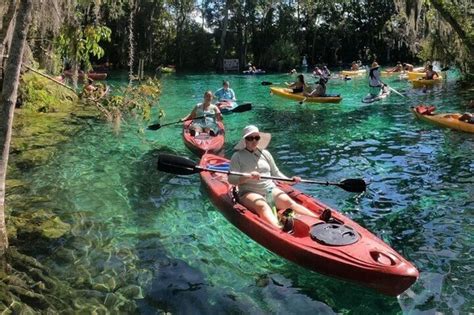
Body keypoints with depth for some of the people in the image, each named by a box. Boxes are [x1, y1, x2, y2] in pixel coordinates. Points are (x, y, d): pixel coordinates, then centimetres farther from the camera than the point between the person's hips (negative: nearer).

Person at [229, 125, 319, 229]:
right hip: (249, 193, -4)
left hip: (270, 190, 4)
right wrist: (248, 176, -24)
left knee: (289, 202, -22)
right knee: (262, 206, -35)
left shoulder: (265, 153, 16)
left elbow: (276, 173, 20)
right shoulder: (238, 156, 2)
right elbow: (232, 179, -7)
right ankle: (279, 230, -62)